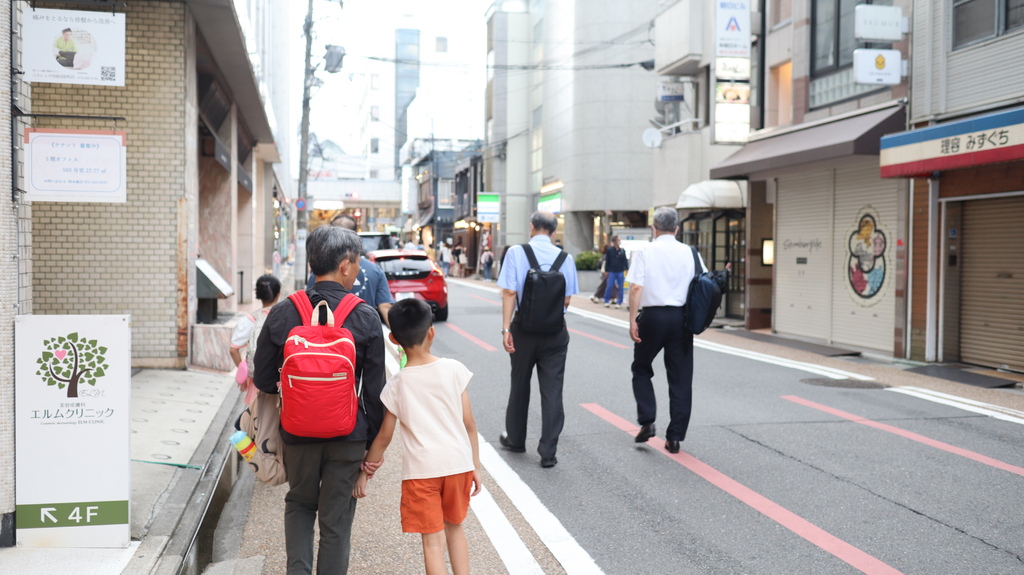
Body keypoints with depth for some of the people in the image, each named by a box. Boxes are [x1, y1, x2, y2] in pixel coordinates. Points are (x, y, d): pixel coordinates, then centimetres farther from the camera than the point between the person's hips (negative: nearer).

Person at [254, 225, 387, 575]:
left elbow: (263, 380, 0)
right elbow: (375, 389, -7)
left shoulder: (282, 314, -6)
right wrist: (374, 442, 4)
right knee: (336, 518, 12)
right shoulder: (366, 318, -10)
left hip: (297, 431, 2)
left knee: (299, 503, 25)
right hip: (348, 434, -1)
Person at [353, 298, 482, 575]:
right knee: (454, 527, 23)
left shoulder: (397, 385, -6)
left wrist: (365, 472, 13)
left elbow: (383, 437, -1)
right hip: (458, 464, 2)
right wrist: (476, 465, 8)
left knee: (433, 540, 6)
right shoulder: (454, 369, -6)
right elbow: (469, 423, -2)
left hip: (422, 470, -2)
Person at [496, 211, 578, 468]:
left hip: (524, 329, 0)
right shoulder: (565, 258, -3)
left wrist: (506, 328, -12)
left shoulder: (516, 253, -7)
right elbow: (566, 300, 1)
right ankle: (548, 452, 5)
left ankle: (515, 439, 33)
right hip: (556, 331, 1)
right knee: (552, 390, 4)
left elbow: (509, 293, -13)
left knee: (520, 386, 17)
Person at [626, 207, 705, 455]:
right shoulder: (690, 253, 4)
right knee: (681, 378, 8)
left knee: (641, 369, 18)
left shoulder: (645, 252, -3)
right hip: (681, 317, 2)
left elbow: (636, 287, -12)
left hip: (652, 316, -2)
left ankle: (647, 422, 4)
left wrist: (632, 320, -9)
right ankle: (675, 437, 11)